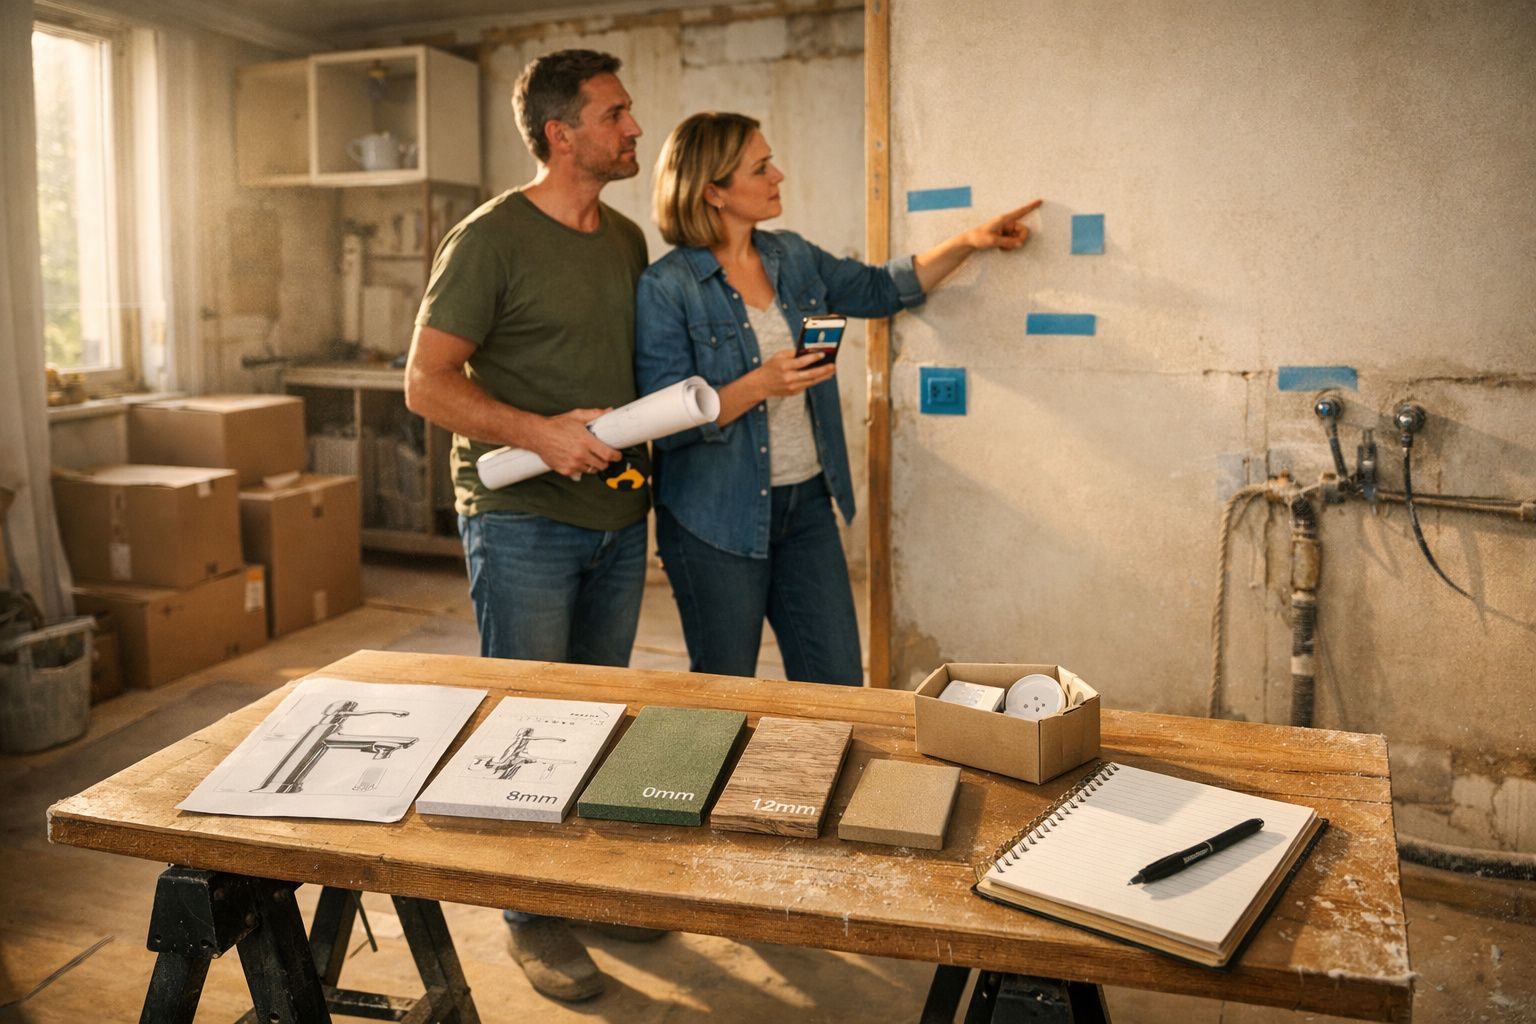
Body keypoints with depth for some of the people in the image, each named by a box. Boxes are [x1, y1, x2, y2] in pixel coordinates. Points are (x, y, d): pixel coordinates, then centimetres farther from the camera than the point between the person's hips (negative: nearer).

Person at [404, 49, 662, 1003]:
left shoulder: (628, 238, 11)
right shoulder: (491, 239, -10)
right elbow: (427, 382, -12)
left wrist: (648, 439, 6)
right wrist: (540, 433, -23)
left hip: (619, 516, 7)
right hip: (524, 520, -6)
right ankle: (535, 916, 19)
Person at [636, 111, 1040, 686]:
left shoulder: (793, 258, 7)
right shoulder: (665, 288, -13)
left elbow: (879, 289, 19)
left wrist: (969, 242, 11)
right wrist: (759, 386, -27)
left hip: (807, 505, 6)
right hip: (718, 520, -6)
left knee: (838, 688, 10)